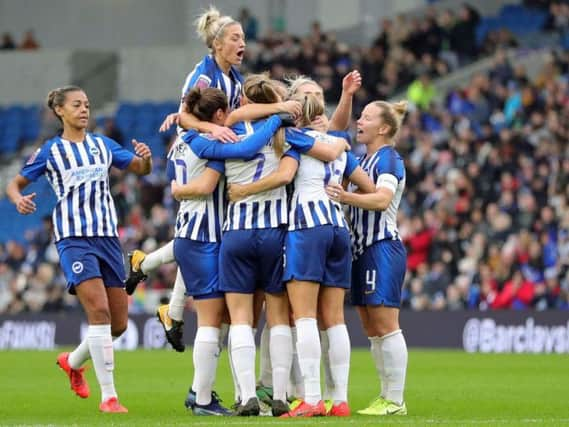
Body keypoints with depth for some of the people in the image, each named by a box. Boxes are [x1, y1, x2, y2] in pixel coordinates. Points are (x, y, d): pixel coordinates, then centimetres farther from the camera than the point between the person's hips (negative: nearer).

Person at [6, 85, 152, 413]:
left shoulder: (103, 145, 12)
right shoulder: (50, 151, 3)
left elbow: (142, 170, 14)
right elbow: (15, 183, 9)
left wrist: (146, 158, -9)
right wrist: (19, 200, -14)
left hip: (108, 237, 5)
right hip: (74, 238, -5)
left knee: (119, 323, 5)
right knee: (99, 311, -19)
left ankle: (73, 361, 34)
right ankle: (108, 396, -16)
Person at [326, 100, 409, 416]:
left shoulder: (389, 158, -8)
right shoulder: (363, 160, 19)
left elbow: (382, 199, -22)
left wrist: (347, 197, -36)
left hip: (383, 248, -9)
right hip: (363, 249, 9)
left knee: (385, 326, -11)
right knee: (372, 329, 9)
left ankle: (395, 401, -10)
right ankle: (386, 396, 12)